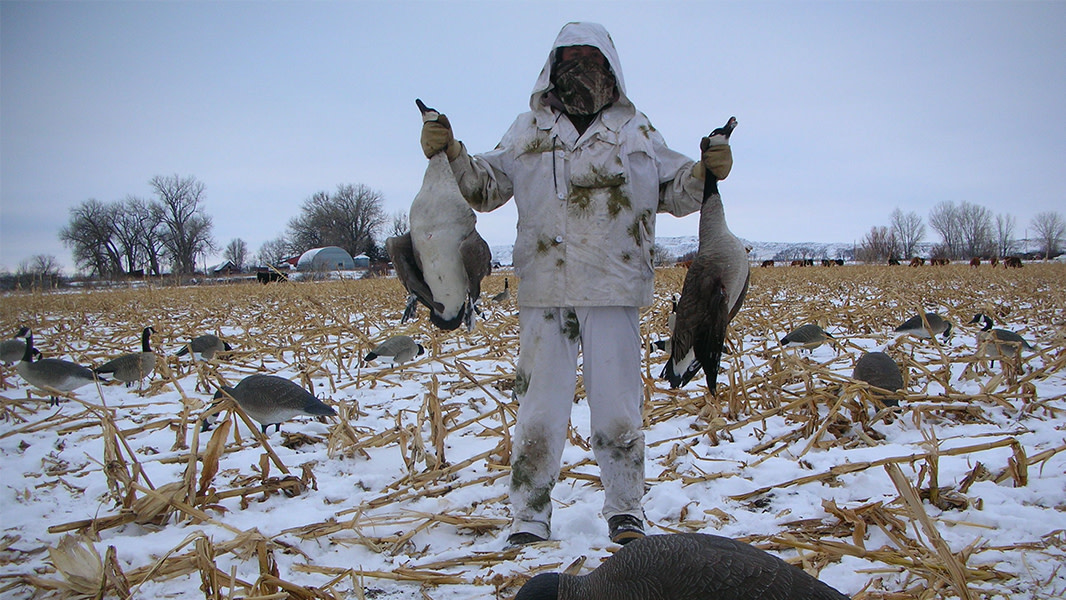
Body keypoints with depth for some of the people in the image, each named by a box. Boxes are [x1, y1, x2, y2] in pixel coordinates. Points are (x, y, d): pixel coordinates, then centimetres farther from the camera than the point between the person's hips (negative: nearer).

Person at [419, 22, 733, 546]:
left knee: (617, 408, 5)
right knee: (539, 408, 1)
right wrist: (450, 152, -4)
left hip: (614, 290, 0)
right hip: (543, 291, 0)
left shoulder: (635, 131, 15)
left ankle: (626, 513, 20)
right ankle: (529, 521, 10)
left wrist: (706, 170, -6)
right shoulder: (529, 131, 16)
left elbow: (675, 190, 14)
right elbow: (485, 187, 13)